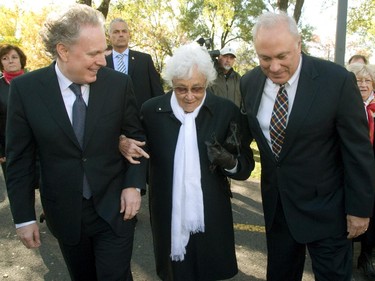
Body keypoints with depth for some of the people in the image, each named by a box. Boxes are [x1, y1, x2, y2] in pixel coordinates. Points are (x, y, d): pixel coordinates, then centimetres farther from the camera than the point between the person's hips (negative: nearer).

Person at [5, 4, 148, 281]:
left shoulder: (119, 83, -10)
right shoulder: (26, 88, -10)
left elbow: (137, 137, 2)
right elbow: (20, 158, -4)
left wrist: (134, 184, -10)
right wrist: (24, 217, -2)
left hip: (114, 209, -1)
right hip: (64, 213, 1)